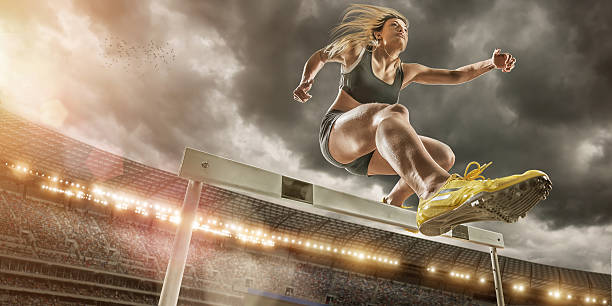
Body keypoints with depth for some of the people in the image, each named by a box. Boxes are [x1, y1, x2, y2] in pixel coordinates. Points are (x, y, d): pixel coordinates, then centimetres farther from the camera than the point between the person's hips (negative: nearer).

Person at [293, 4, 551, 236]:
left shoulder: (405, 72, 19)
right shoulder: (354, 51, 9)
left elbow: (456, 76, 18)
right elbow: (320, 56, 24)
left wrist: (491, 63, 3)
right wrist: (306, 81, 4)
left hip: (365, 155, 6)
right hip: (335, 134, -6)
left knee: (444, 155, -10)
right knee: (393, 112, -39)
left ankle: (392, 203, -1)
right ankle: (437, 190, -69)